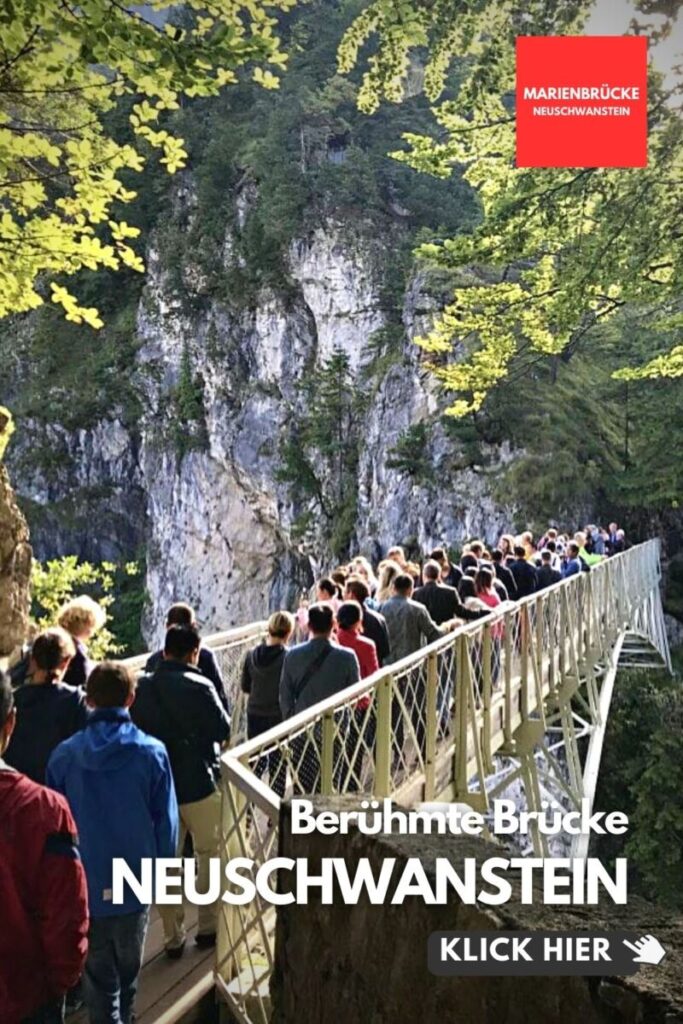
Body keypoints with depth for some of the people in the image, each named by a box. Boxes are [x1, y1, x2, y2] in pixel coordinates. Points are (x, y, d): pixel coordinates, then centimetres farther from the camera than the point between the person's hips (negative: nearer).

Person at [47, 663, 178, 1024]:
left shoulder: (64, 755, -10)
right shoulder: (152, 752, -13)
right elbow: (166, 820, -7)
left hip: (85, 882, 0)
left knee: (98, 974, 13)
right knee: (128, 966, 23)